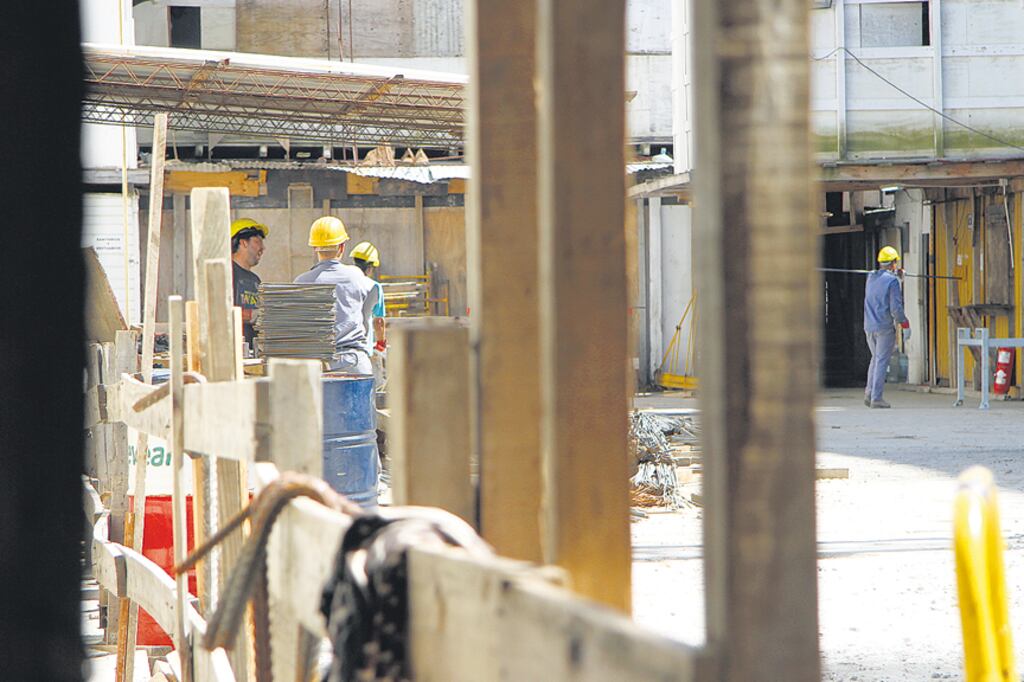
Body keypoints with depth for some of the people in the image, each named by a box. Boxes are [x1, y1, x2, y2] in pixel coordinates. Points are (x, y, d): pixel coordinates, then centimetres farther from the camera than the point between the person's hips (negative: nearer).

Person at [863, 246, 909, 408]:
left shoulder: (870, 278, 7)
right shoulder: (892, 281, -12)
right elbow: (896, 308, -15)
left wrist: (895, 273, 39)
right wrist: (905, 325, -6)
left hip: (869, 327, 6)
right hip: (885, 327, -6)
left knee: (876, 358, 20)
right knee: (882, 361, -1)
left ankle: (869, 393, 12)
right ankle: (876, 398, -3)